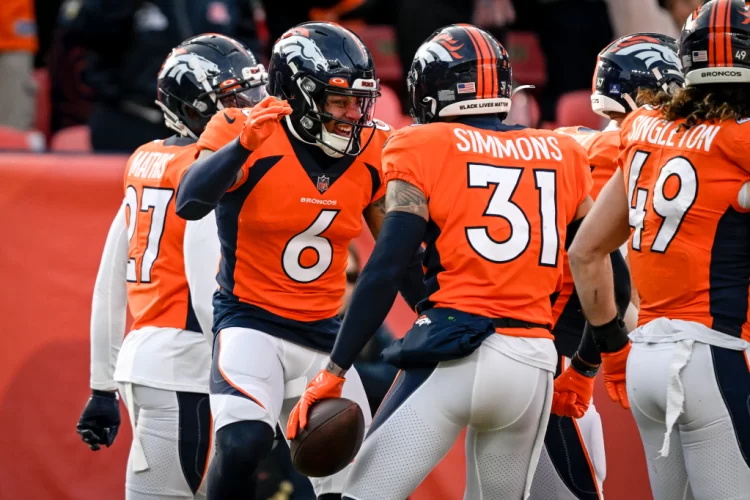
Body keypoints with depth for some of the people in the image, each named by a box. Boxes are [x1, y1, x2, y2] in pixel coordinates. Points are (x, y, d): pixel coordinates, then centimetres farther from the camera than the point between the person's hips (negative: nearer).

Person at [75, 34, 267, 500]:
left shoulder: (145, 165, 13)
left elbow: (111, 286, 17)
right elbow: (210, 293, -20)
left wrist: (103, 387, 22)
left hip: (139, 358, 9)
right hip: (183, 373, -9)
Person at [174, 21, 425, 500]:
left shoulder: (370, 153, 1)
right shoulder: (247, 134, -13)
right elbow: (189, 204, -31)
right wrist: (243, 146, -44)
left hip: (324, 335, 5)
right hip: (251, 322, -5)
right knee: (243, 442, -30)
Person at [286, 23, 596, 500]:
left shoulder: (424, 148, 2)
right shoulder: (564, 156, 14)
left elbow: (387, 269, -5)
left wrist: (335, 371, -4)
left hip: (452, 354, -4)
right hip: (534, 366, 4)